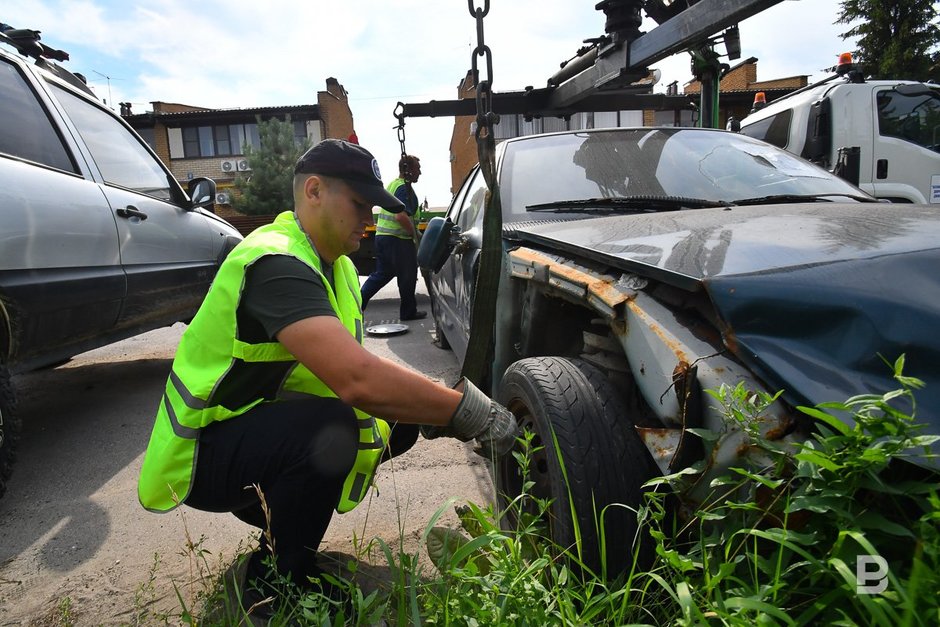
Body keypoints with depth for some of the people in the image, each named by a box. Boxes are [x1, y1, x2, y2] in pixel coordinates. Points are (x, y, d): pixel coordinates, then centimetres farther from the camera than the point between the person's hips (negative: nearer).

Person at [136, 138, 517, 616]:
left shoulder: (338, 268, 4)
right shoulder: (276, 263, -28)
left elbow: (354, 369, 4)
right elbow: (357, 379, -41)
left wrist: (431, 411, -11)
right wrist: (468, 410, -31)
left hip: (265, 421, 9)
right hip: (204, 452, -8)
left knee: (397, 421, -2)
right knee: (328, 427, -34)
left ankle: (277, 509, 15)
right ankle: (277, 583, -7)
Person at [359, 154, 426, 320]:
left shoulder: (392, 184, 19)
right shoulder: (404, 188, -13)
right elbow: (401, 215, -26)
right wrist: (414, 234, -15)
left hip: (382, 236, 9)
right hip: (398, 239, -9)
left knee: (382, 274, 16)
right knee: (407, 275, 4)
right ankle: (408, 311, 15)